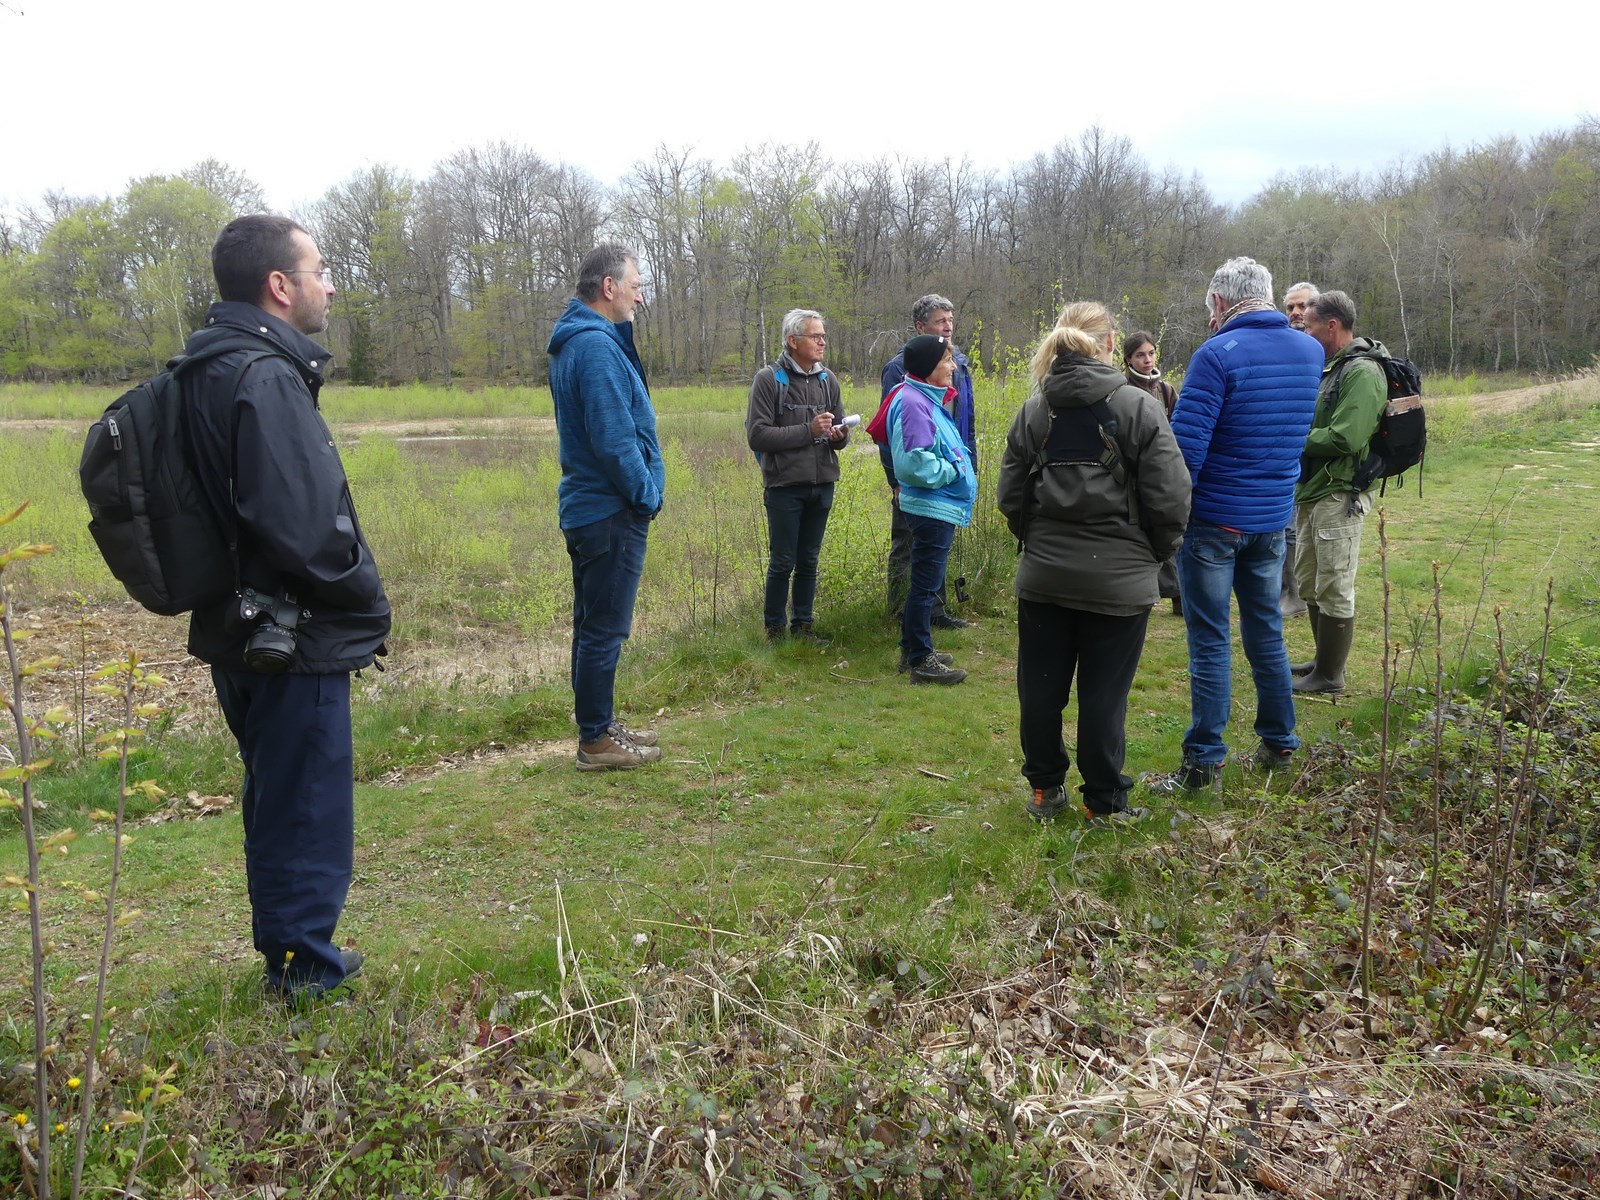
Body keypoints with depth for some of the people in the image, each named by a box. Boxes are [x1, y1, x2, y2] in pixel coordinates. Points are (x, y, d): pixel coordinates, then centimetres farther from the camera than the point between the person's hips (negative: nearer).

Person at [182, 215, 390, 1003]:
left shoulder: (210, 369, 11)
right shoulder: (266, 379, -20)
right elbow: (307, 526, -27)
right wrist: (370, 606, -10)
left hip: (244, 633, 10)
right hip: (292, 639, -10)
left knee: (277, 802, 21)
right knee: (307, 808, 4)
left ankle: (291, 954, 35)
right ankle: (304, 967, 18)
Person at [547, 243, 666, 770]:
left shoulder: (576, 340, 14)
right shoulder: (596, 345, -19)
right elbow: (613, 437, -23)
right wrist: (645, 495, -13)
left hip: (587, 506, 10)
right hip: (612, 511, -10)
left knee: (596, 625, 17)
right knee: (604, 628, -1)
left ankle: (600, 725, 30)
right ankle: (597, 740, 10)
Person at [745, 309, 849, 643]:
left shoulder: (827, 381, 10)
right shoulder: (768, 379, -7)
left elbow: (839, 435, 15)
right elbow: (757, 436, -14)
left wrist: (839, 436, -10)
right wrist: (808, 430, -20)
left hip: (822, 486, 5)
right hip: (784, 486, -5)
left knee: (809, 562, 12)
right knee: (782, 563, 2)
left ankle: (803, 625, 23)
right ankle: (774, 628, 16)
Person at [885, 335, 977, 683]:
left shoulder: (929, 400, 14)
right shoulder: (913, 403, -19)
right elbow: (915, 462, -26)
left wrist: (958, 465, 10)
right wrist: (954, 470, -14)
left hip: (941, 508, 11)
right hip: (932, 508, -11)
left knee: (925, 584, 18)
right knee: (926, 585, -2)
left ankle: (913, 650, 29)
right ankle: (920, 660, 6)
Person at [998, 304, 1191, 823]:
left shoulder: (1033, 411, 2)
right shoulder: (1139, 406, -8)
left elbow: (1010, 495, 3)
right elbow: (1170, 498, -11)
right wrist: (1156, 553, 6)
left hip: (1044, 575, 3)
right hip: (1119, 580, -3)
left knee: (1041, 688, 15)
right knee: (1104, 696, 7)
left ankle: (1046, 790, 28)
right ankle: (1104, 802, 19)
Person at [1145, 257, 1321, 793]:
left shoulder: (1218, 354, -17)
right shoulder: (1311, 353, 6)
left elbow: (1185, 443, -20)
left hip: (1213, 521, -6)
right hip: (1273, 520, 6)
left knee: (1209, 641, 1)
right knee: (1266, 631, 18)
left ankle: (1203, 761, 6)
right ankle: (1279, 743, 29)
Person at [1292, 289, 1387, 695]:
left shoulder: (1363, 373, -16)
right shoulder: (1330, 368, 14)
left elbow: (1344, 438, -25)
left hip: (1338, 496, -10)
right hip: (1311, 492, 10)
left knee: (1334, 590, -1)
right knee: (1310, 584, 18)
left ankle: (1330, 676, 8)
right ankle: (1323, 661, 32)